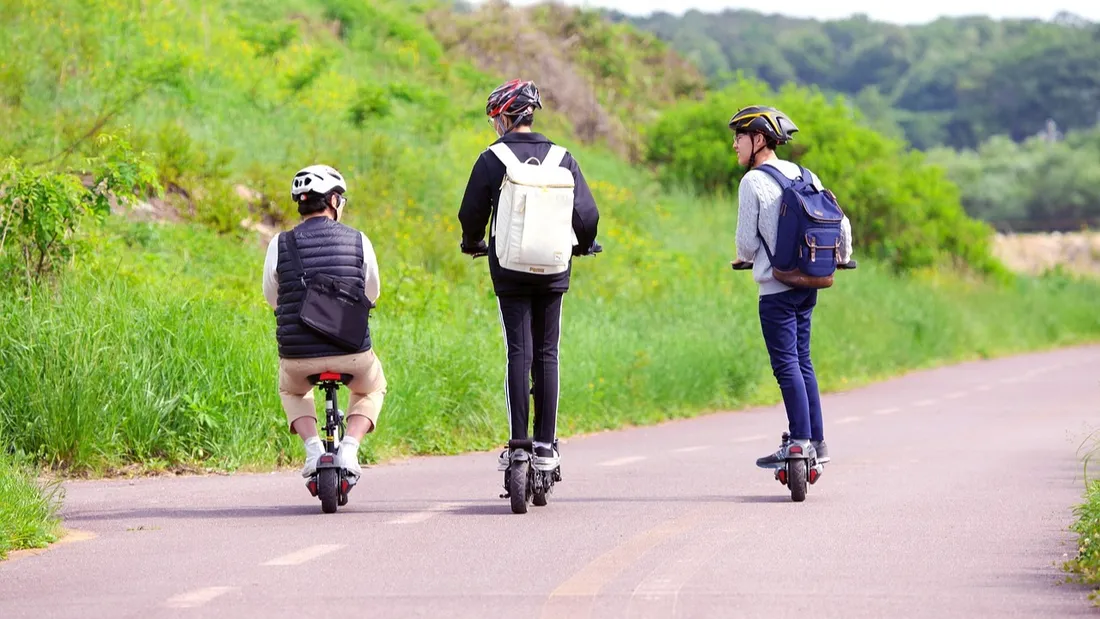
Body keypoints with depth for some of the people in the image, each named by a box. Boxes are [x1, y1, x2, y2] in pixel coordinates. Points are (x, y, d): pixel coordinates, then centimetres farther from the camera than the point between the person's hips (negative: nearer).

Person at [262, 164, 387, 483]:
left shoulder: (280, 244, -2)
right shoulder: (358, 241, -1)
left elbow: (271, 298, 10)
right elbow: (372, 294, 13)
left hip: (298, 356, 1)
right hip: (352, 353, 0)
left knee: (291, 390, 35)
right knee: (372, 389, 33)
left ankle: (312, 445, 10)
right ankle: (349, 446, 8)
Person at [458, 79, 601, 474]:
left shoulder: (491, 159, -3)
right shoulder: (561, 158, 4)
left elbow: (471, 214, 2)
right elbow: (587, 213, 3)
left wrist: (473, 245, 24)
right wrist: (583, 246, 25)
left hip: (509, 268, -2)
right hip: (553, 269, 2)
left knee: (519, 353, -1)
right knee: (547, 354, 7)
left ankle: (518, 445, -6)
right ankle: (546, 446, 4)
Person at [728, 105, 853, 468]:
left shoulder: (753, 181, -10)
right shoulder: (803, 175, 9)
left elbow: (747, 240, -10)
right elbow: (840, 222, 10)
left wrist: (745, 259, 13)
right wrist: (843, 257, 29)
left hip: (775, 287, -7)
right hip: (808, 284, 7)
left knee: (786, 364, -5)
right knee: (802, 360, 14)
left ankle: (801, 442, -8)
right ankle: (817, 442, 15)